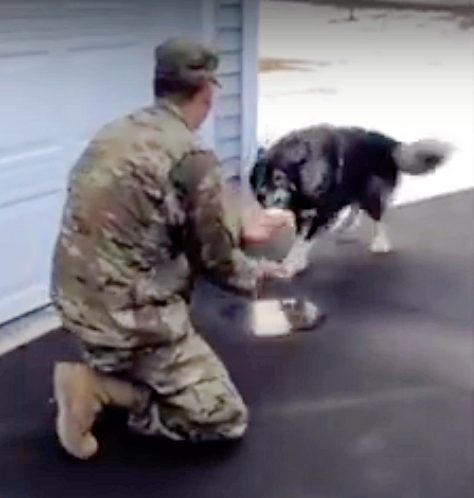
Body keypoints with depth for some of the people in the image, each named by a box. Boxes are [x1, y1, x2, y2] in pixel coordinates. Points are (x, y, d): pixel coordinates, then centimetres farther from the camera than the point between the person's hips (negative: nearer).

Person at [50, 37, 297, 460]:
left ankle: (103, 369, 15)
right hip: (128, 316, -8)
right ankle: (98, 388, -4)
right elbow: (216, 261, -7)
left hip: (76, 301, 8)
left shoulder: (116, 133, 6)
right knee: (227, 421, 6)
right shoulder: (194, 158, -18)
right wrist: (258, 273, 15)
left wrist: (240, 231, 22)